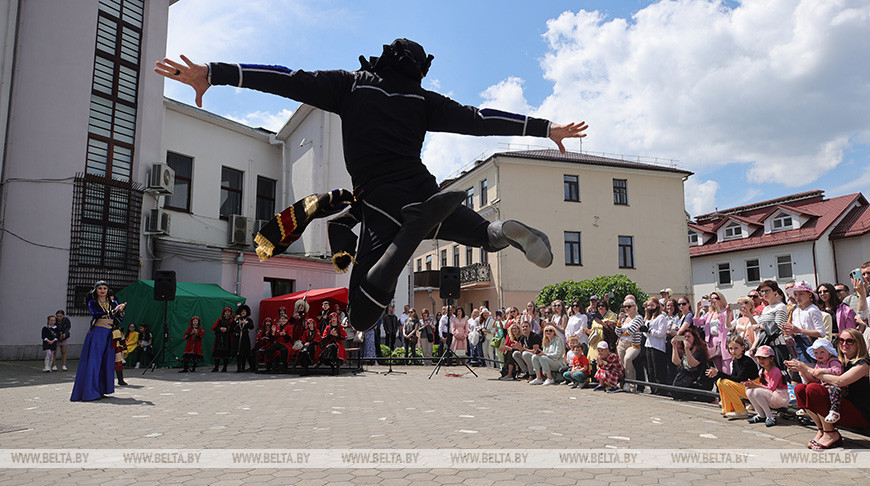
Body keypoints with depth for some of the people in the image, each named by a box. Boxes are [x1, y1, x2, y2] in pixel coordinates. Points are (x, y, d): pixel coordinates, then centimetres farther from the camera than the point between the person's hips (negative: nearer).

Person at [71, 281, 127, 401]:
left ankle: (101, 389, 11)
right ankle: (89, 391, -7)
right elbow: (96, 314, -14)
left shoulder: (113, 303, 16)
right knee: (93, 361, -8)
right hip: (96, 334, -4)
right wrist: (113, 311, -23)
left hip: (109, 336, 4)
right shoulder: (92, 303, 7)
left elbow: (120, 319, 4)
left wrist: (120, 310, -15)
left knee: (106, 363, 4)